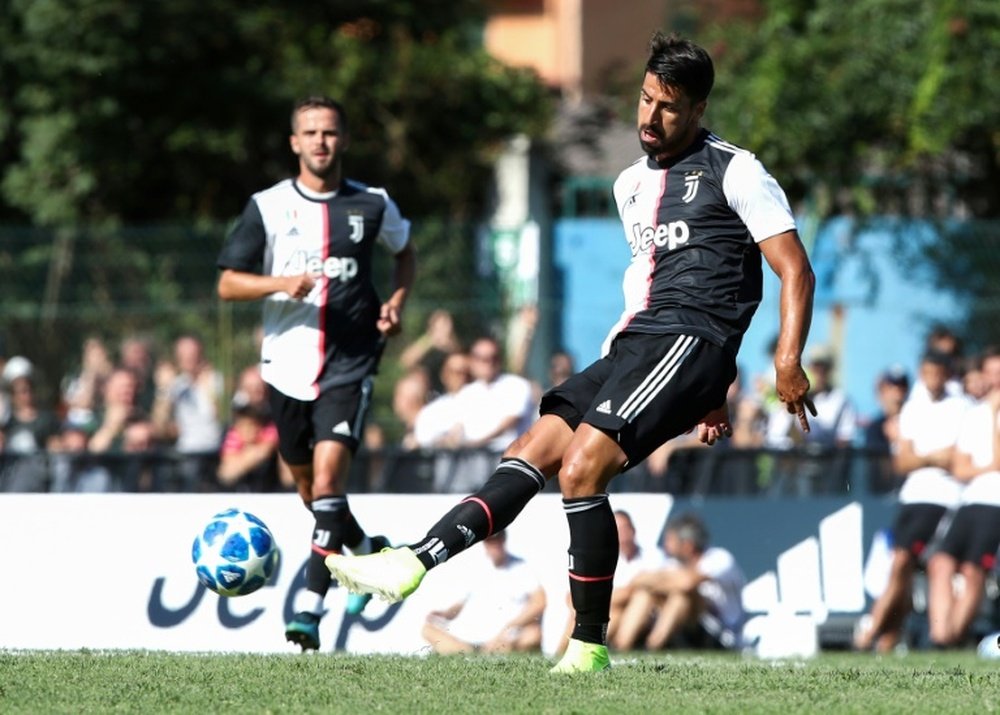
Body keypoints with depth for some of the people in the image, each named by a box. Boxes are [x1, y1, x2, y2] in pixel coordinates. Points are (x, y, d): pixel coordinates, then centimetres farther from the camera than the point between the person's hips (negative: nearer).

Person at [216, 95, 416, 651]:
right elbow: (228, 284, -1)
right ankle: (372, 552, 43)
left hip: (349, 364, -3)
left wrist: (396, 303, 3)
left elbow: (406, 252, 21)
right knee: (309, 488, 14)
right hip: (289, 362, 3)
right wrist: (281, 283, -19)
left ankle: (310, 607, -20)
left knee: (328, 478, -19)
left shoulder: (373, 205, 2)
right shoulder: (268, 207, 0)